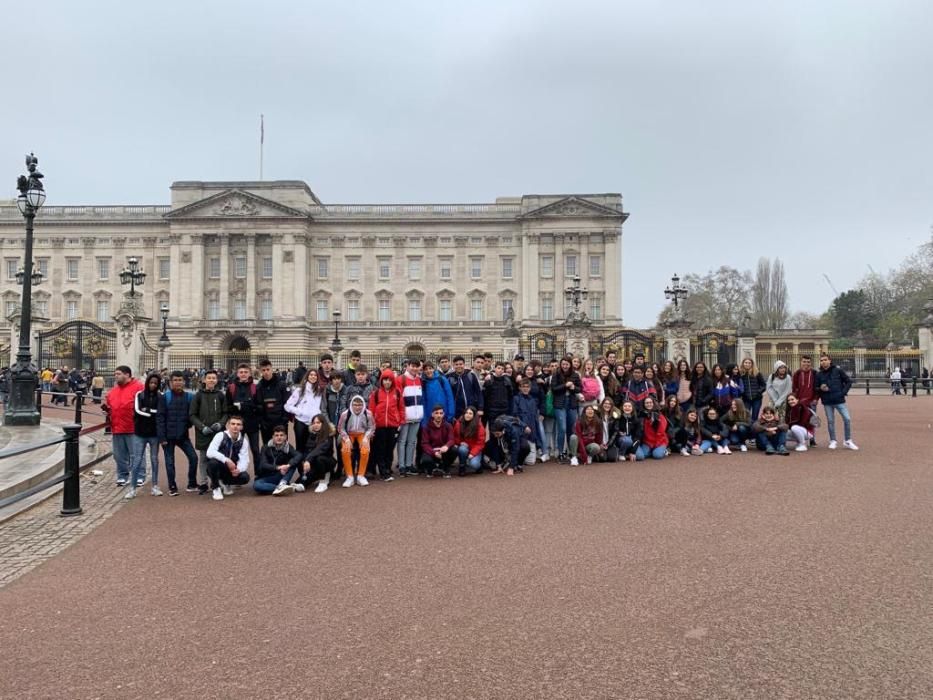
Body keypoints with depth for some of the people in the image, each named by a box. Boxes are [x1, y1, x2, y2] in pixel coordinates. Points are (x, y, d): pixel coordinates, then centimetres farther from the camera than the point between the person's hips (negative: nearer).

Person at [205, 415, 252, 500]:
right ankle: (216, 488, -10)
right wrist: (226, 460, -39)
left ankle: (225, 483, 10)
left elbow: (244, 459, -14)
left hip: (231, 470, 3)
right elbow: (210, 452, -29)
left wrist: (238, 469, -36)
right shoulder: (221, 435, -17)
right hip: (218, 468, -3)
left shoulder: (244, 440, -6)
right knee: (213, 462, -36)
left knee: (245, 477, -24)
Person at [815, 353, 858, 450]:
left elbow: (849, 382, 4)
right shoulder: (819, 374, 3)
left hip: (839, 400, -1)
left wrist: (843, 392, -6)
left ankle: (848, 441, 8)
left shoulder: (838, 371, -1)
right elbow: (816, 388, 8)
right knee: (830, 421, 7)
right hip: (827, 402, 1)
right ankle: (833, 441, 20)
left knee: (847, 419, -6)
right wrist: (821, 388, -13)